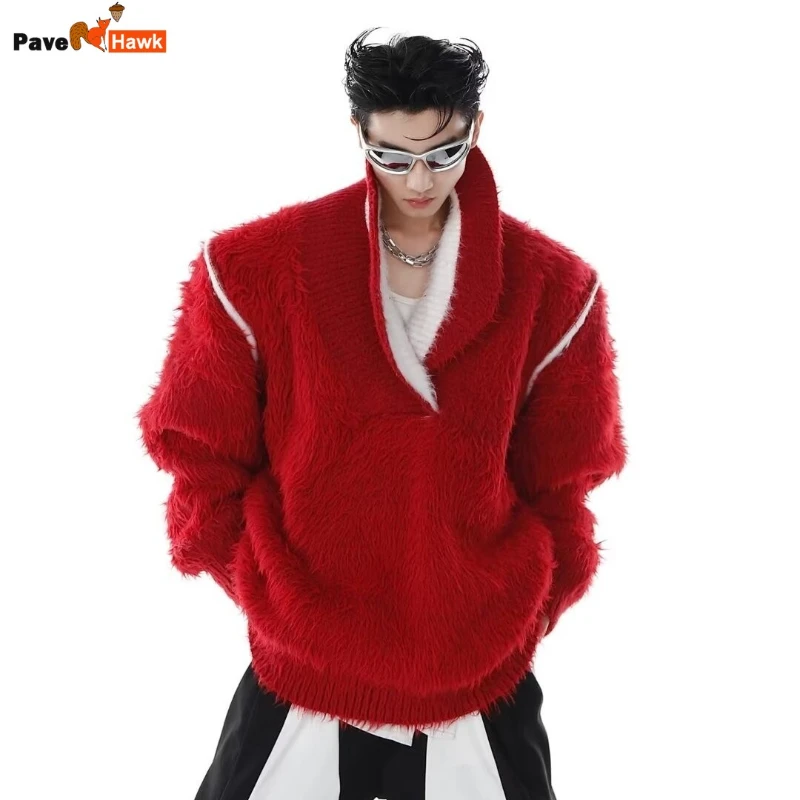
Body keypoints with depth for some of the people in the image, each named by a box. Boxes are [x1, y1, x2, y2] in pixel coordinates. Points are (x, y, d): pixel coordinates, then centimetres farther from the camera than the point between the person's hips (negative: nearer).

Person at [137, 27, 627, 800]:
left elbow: (561, 483, 3)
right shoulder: (256, 267, -10)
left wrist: (519, 615, 2)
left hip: (479, 674, 1)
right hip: (302, 666, 0)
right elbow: (203, 453, -1)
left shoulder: (549, 285, -6)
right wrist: (273, 600, -1)